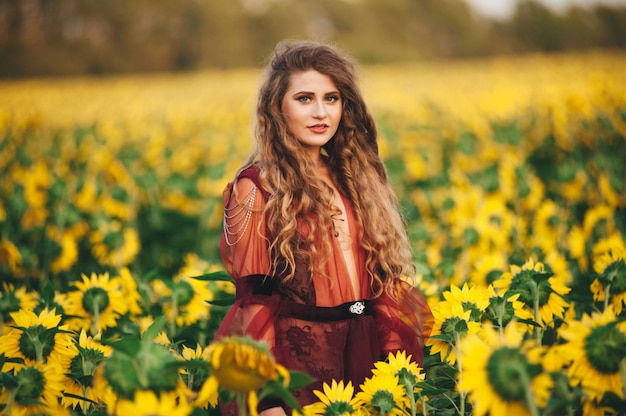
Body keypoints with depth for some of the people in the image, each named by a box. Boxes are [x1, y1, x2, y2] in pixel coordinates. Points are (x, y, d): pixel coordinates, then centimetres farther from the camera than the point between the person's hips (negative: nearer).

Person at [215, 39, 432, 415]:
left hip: (361, 359, 5)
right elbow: (254, 298, -9)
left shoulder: (356, 177, 8)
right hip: (296, 359, -5)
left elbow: (385, 279, 10)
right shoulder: (257, 188, -6)